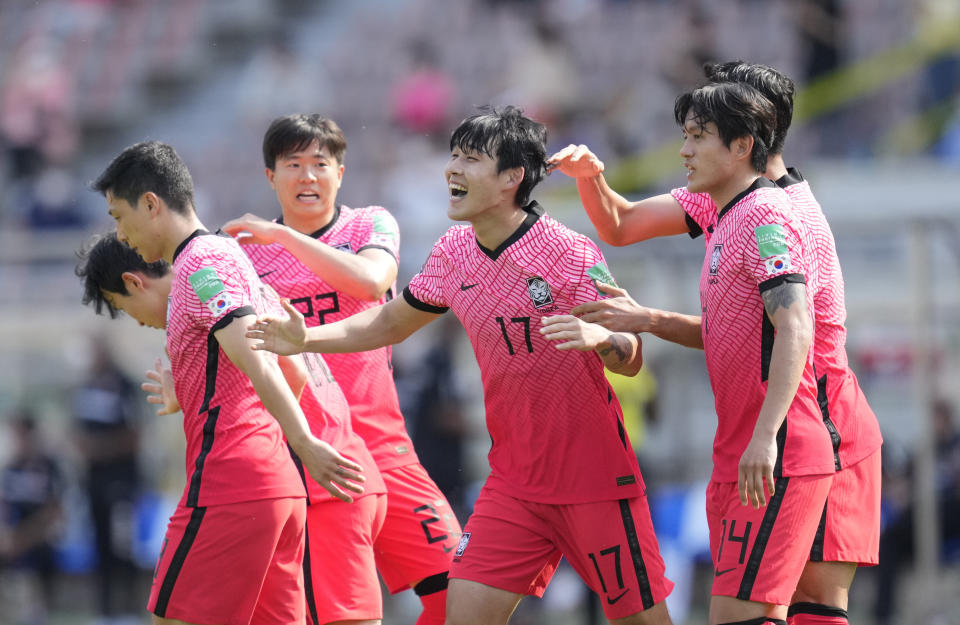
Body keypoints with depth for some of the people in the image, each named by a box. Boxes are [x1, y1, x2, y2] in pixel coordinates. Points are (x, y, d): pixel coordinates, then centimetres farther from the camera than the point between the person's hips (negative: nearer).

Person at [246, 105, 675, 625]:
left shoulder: (572, 255, -14)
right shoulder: (453, 252, 3)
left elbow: (630, 358, -11)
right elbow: (389, 324, 18)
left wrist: (599, 337, -33)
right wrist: (307, 339, 5)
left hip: (595, 480, -5)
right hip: (514, 482, 5)